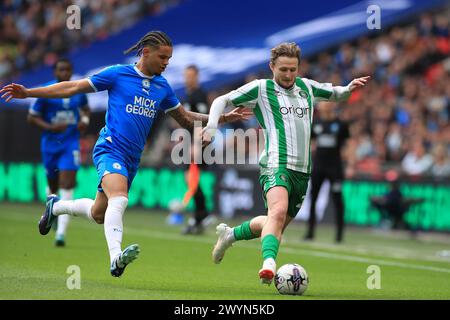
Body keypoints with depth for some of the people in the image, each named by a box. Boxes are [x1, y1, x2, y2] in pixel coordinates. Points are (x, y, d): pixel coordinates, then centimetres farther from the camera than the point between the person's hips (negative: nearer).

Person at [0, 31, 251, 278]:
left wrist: (223, 118, 13)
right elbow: (73, 88, 3)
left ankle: (56, 206, 41)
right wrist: (28, 93, -1)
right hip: (111, 148, -6)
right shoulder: (118, 74, -2)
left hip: (132, 159, 6)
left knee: (99, 214, 14)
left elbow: (186, 119, 23)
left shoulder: (162, 87, 13)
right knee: (119, 199, -32)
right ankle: (116, 257, -42)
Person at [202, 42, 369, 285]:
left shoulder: (307, 87, 17)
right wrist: (211, 126, -9)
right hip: (277, 163, -7)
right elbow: (222, 101, 7)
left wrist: (349, 88, 12)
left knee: (278, 223, 14)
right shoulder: (261, 88, 3)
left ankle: (229, 234, 37)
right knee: (278, 212, -32)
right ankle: (269, 264, -47)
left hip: (302, 171, 7)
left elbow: (334, 94, 34)